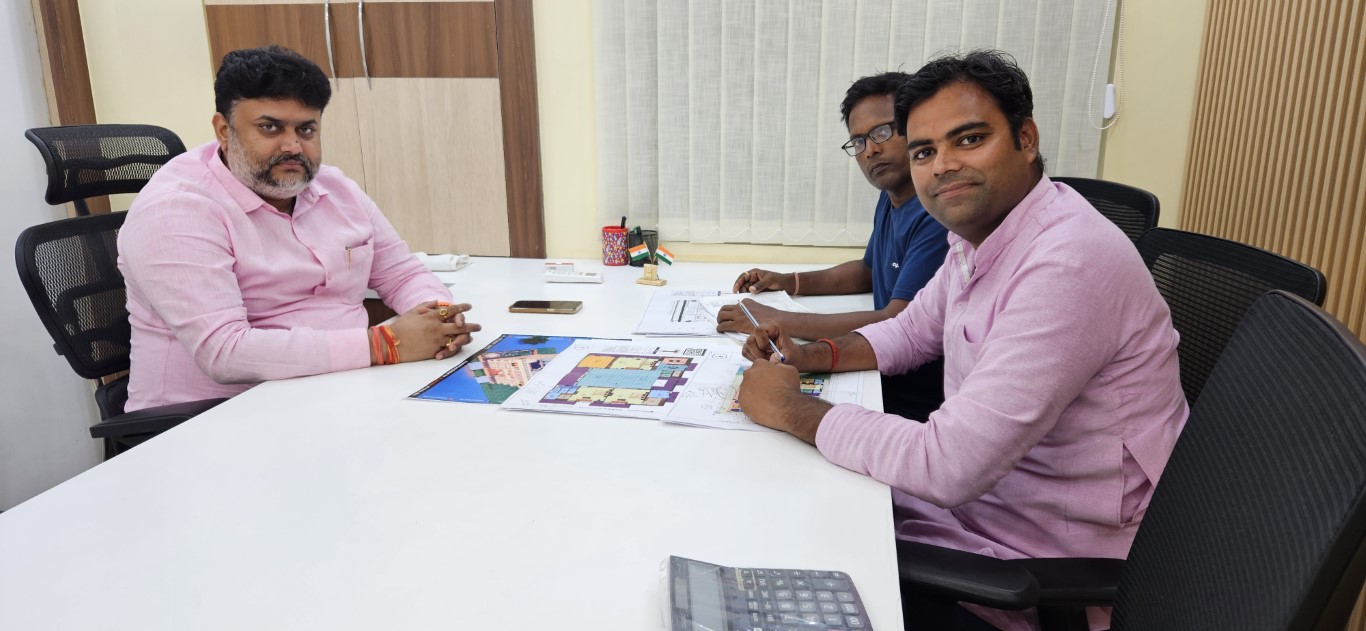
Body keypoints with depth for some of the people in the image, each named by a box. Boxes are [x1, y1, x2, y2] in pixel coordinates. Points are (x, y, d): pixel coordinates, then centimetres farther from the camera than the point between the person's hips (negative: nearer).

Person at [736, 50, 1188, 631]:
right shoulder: (978, 233, 1)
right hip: (982, 486, 8)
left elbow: (948, 467, -33)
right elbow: (912, 331, 17)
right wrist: (814, 357, -2)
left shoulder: (1068, 264, -31)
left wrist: (792, 410, -21)